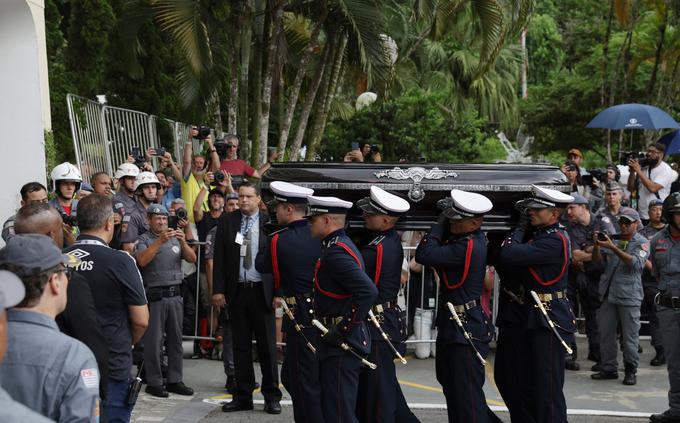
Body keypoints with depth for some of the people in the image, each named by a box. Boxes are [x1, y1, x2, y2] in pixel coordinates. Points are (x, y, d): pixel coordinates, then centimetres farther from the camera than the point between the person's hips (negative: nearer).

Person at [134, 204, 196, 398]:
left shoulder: (175, 239, 14)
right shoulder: (143, 240, 0)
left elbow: (192, 259, 4)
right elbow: (142, 260, -18)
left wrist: (183, 242, -13)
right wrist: (160, 241, -25)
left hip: (175, 294, 5)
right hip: (154, 296, -5)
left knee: (175, 339, 8)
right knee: (154, 340, -2)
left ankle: (175, 380, 15)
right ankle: (154, 383, 4)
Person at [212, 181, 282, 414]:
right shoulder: (227, 221, 5)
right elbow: (219, 258, 4)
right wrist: (218, 290, -3)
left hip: (262, 291, -2)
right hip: (237, 290, 2)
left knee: (267, 345, 4)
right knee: (241, 345, 8)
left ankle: (271, 396, 13)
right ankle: (243, 396, 16)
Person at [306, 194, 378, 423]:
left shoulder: (336, 252, -19)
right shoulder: (340, 245, 13)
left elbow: (368, 291, -30)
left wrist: (343, 328, -23)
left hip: (341, 344, -10)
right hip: (339, 340, 10)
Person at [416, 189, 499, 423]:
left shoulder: (468, 247, -25)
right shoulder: (473, 237, 3)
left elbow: (423, 255, -27)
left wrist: (441, 222, -16)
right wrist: (445, 218, -4)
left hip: (465, 328, -10)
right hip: (451, 325, 10)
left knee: (467, 392, -1)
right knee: (451, 383, 22)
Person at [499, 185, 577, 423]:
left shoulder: (554, 240, -20)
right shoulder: (541, 234, 11)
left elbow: (508, 254, -25)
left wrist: (521, 226, -9)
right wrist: (524, 225, 4)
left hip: (551, 322, -10)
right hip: (536, 318, 10)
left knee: (548, 390, -3)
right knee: (529, 387, 16)